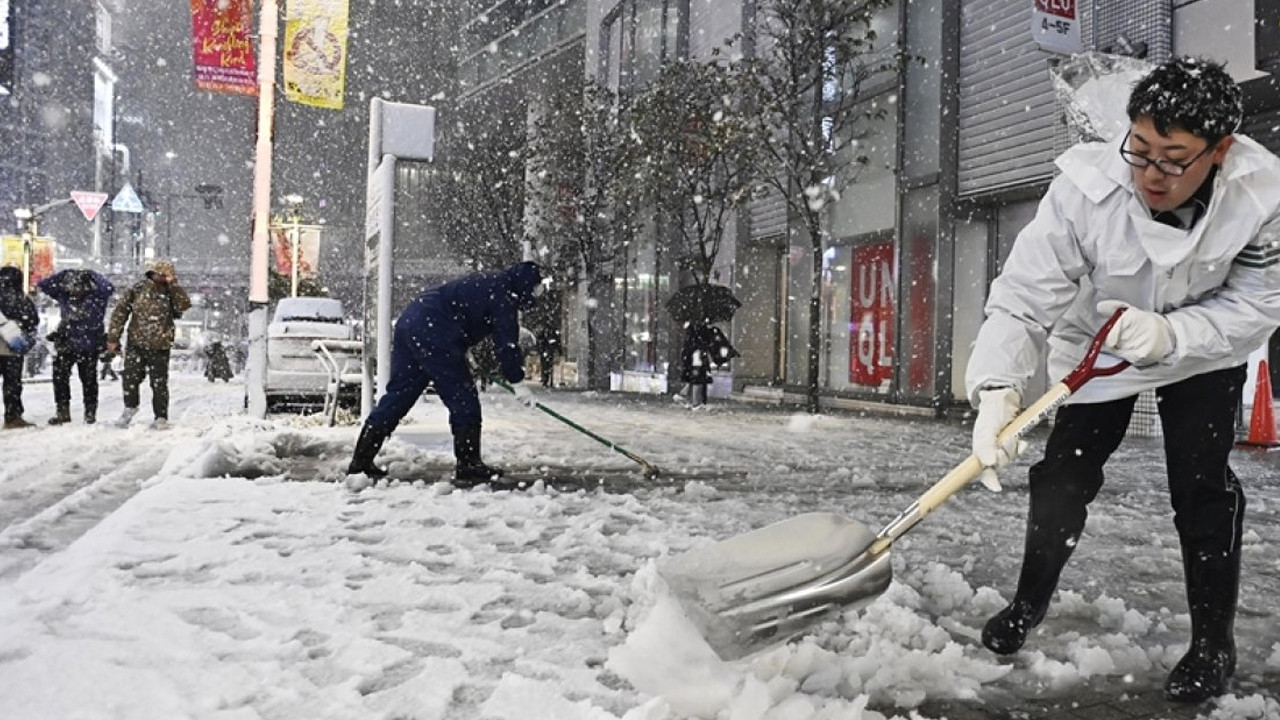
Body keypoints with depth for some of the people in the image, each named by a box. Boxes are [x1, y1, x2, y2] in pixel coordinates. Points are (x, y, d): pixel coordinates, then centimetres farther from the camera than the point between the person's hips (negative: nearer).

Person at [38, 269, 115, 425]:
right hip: (66, 343, 3)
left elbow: (109, 288, -27)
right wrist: (63, 276, -12)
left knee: (89, 380, 6)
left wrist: (92, 277, -18)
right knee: (60, 377, -1)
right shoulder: (63, 294, -1)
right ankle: (62, 411, 9)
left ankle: (90, 412, 18)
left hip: (89, 347, -2)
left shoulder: (96, 295, -9)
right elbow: (43, 285, -7)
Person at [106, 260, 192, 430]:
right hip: (135, 344, 1)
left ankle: (161, 417, 16)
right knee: (130, 378, 2)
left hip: (160, 347, -1)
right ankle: (130, 408, 29)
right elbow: (120, 313, 2)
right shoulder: (137, 290, 0)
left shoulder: (171, 294, 0)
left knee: (159, 383, 3)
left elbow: (185, 305, -21)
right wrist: (113, 338, 0)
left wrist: (173, 284, -21)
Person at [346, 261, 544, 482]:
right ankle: (468, 465, 2)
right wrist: (517, 381, -6)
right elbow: (506, 341, -10)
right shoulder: (502, 292, -5)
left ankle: (361, 461, 12)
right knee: (463, 398, -2)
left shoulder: (491, 284, 24)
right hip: (432, 333, -10)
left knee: (398, 395, 11)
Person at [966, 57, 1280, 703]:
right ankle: (1030, 601, 26)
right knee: (1063, 479, 1)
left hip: (1205, 351, 1)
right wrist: (997, 387, -50)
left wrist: (1169, 334, -37)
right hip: (1095, 347, 0)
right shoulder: (1085, 189, -36)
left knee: (1202, 488, -6)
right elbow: (1025, 298, -35)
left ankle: (1214, 638, 14)